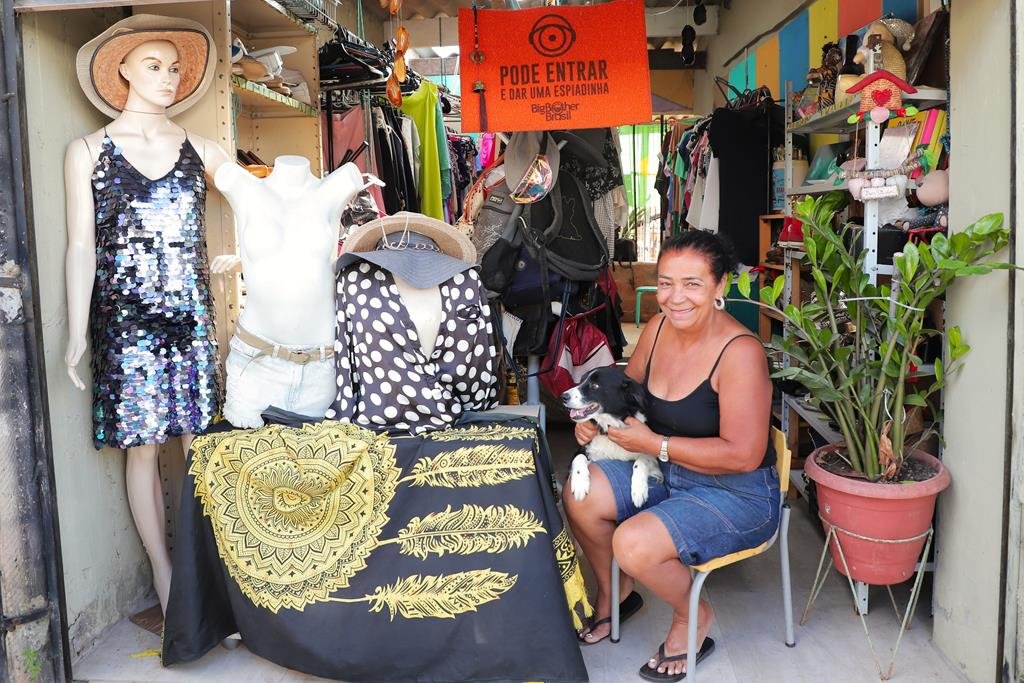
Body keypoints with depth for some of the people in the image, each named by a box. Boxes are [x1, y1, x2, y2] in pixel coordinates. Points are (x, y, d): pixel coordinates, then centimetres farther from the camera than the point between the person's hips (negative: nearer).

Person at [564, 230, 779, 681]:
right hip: (667, 472, 7)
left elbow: (743, 455, -26)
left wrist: (654, 444, -22)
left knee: (635, 543, -26)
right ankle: (614, 593, 20)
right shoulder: (658, 327, -4)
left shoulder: (740, 352, -25)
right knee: (580, 494, -8)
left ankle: (693, 616, 8)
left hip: (736, 493, -7)